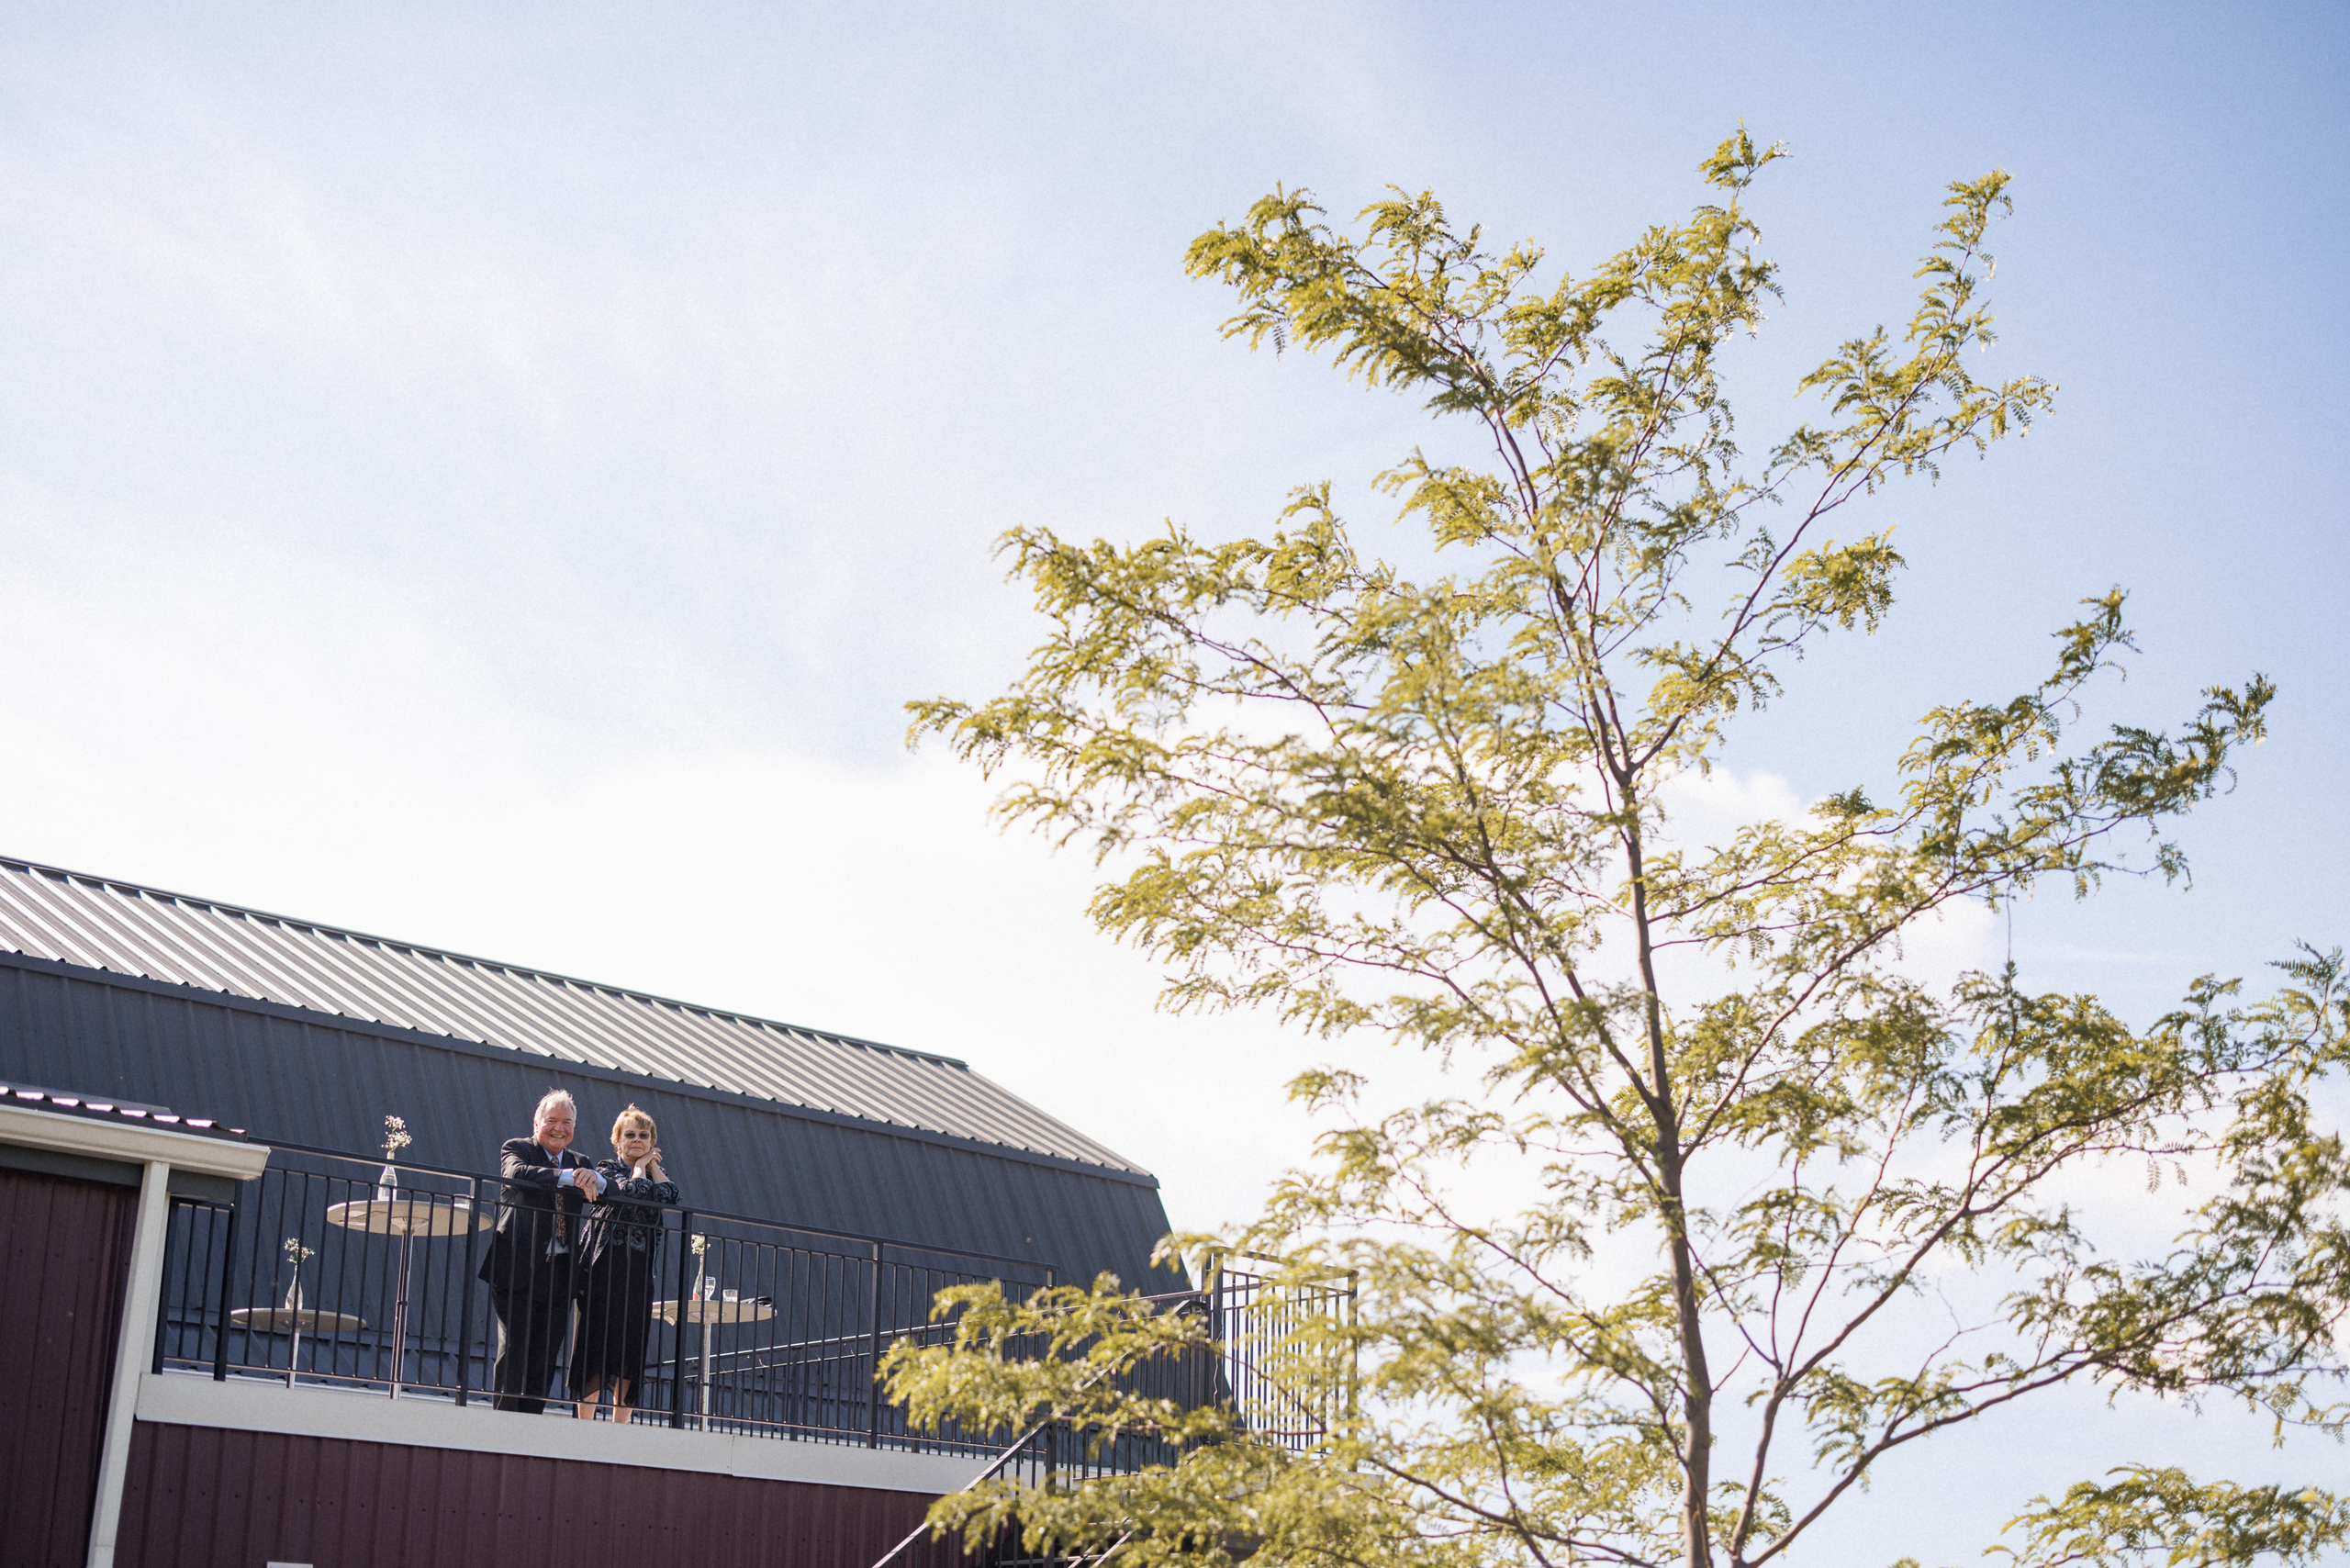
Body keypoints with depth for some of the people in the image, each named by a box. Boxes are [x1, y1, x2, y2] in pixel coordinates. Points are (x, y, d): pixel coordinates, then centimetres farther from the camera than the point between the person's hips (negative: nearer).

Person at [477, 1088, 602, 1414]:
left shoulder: (579, 1163, 18)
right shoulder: (515, 1148, 5)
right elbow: (516, 1173, -18)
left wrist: (592, 1180, -21)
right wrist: (567, 1177, -30)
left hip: (559, 1273, 4)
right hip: (518, 1268, -4)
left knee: (544, 1357, 3)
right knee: (514, 1349, -7)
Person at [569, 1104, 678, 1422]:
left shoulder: (654, 1173, 18)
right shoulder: (606, 1169, 5)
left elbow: (669, 1194, -4)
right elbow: (631, 1191, -15)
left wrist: (652, 1163, 4)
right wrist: (639, 1165, 2)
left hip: (640, 1270, 4)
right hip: (605, 1265, -4)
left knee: (632, 1349, 1)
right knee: (596, 1342, -6)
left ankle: (620, 1428, 5)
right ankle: (585, 1423, -3)